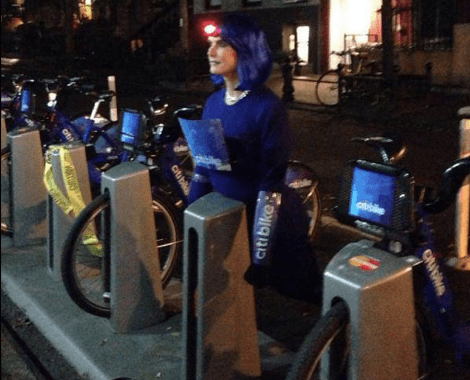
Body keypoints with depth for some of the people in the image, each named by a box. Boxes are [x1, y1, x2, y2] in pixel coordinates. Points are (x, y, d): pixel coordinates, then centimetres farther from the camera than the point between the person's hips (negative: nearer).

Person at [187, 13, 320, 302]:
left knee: (295, 289, 15)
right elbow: (203, 163, 7)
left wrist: (260, 257, -24)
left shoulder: (267, 106, -22)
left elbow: (271, 183, -24)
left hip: (270, 218, -6)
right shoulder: (213, 102, -1)